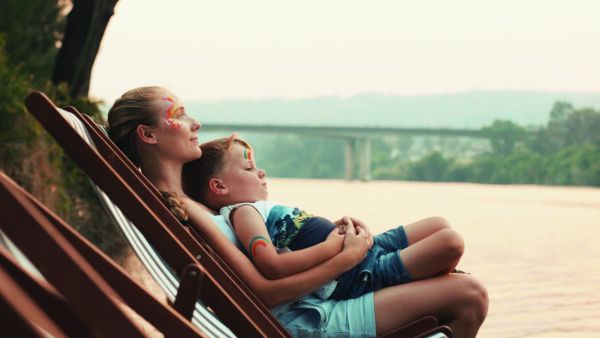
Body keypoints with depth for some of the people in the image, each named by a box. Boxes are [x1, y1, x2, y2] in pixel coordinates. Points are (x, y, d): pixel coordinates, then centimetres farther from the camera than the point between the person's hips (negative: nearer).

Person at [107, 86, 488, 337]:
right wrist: (347, 257, -16)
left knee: (441, 231, 9)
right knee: (470, 296, -11)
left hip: (303, 298, 10)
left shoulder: (186, 196, 10)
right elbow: (262, 291, -23)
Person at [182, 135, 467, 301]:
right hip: (357, 276, -11)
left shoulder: (258, 208, 16)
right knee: (451, 243, -16)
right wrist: (332, 246, -27)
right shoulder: (242, 212, -15)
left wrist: (337, 228, 1)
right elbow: (272, 265, -32)